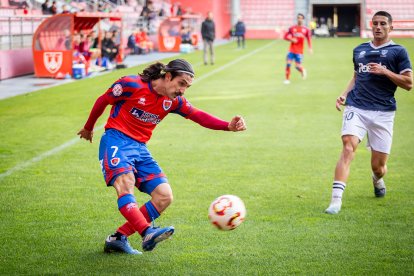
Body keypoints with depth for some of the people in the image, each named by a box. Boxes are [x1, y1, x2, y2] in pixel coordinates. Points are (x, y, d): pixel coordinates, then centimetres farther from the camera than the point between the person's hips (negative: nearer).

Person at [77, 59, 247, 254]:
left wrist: (228, 126, -17)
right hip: (116, 141, -7)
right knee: (126, 183, -33)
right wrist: (88, 128, 14)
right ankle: (148, 233, -49)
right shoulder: (132, 85, -10)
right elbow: (102, 101, 1)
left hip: (140, 148, 7)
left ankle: (118, 238, -6)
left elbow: (198, 116, -2)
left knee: (164, 196, -6)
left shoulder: (173, 101, 7)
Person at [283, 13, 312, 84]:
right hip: (291, 50, 1)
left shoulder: (306, 30, 0)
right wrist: (291, 39, -12)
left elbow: (308, 39, 8)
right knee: (288, 64, -10)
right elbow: (285, 36, 6)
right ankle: (287, 79, 4)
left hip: (299, 51, -1)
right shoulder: (292, 28, 1)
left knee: (298, 66, -5)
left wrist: (310, 48, -3)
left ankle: (303, 70, 31)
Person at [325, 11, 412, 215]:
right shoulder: (359, 50, 17)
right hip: (356, 108, 2)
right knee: (348, 146, -23)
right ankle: (336, 199, -29)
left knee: (378, 166, 2)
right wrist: (344, 94, 11)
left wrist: (385, 71, -13)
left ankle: (377, 180, 42)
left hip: (383, 113, -2)